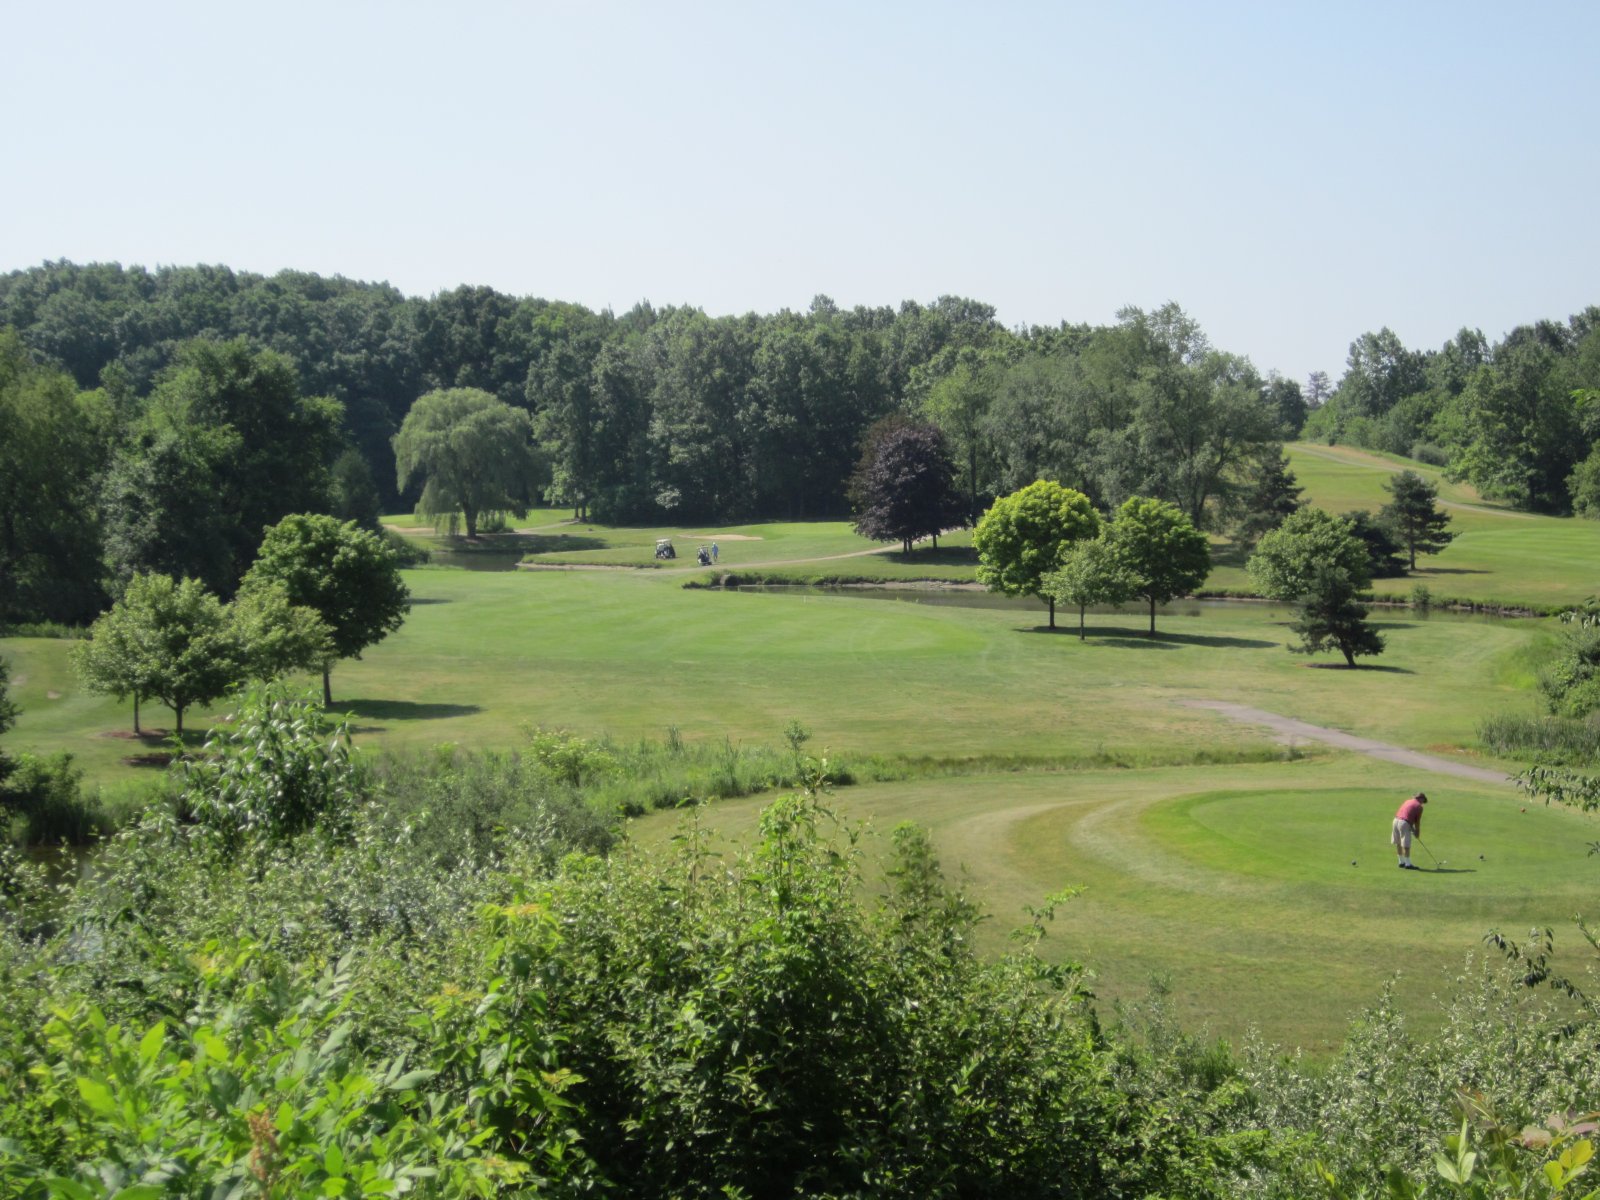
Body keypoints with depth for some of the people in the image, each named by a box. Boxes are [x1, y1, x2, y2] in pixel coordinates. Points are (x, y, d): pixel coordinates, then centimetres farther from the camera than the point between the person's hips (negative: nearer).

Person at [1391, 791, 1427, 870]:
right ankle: (1408, 864, 4)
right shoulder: (1419, 806, 1)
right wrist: (1417, 832, 16)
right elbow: (1417, 822, 3)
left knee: (1398, 843, 17)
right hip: (1404, 823, -8)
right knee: (1406, 845, -1)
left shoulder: (1408, 801, 23)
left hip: (1396, 820, 8)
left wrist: (1413, 829, 22)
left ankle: (1401, 862, 28)